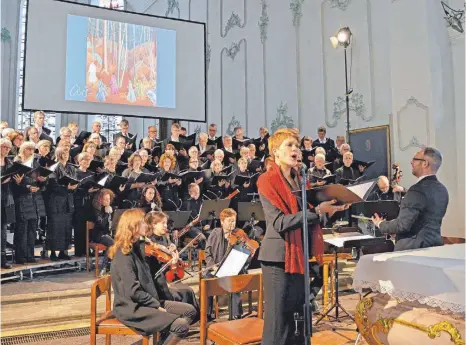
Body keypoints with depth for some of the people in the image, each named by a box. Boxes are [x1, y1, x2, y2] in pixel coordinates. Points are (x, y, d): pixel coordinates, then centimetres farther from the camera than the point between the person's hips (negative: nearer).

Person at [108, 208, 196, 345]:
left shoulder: (137, 247, 11)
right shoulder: (124, 255, -19)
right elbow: (133, 291, -22)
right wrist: (157, 305, -14)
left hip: (146, 302, 10)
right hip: (132, 308, -9)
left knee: (190, 311, 3)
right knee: (181, 325, -22)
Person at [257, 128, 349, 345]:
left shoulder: (298, 180, 13)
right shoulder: (267, 181, -9)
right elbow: (280, 222, -20)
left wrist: (328, 209, 6)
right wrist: (317, 211, -23)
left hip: (301, 256, 7)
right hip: (279, 257, -7)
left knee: (300, 318, 13)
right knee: (279, 319, -1)